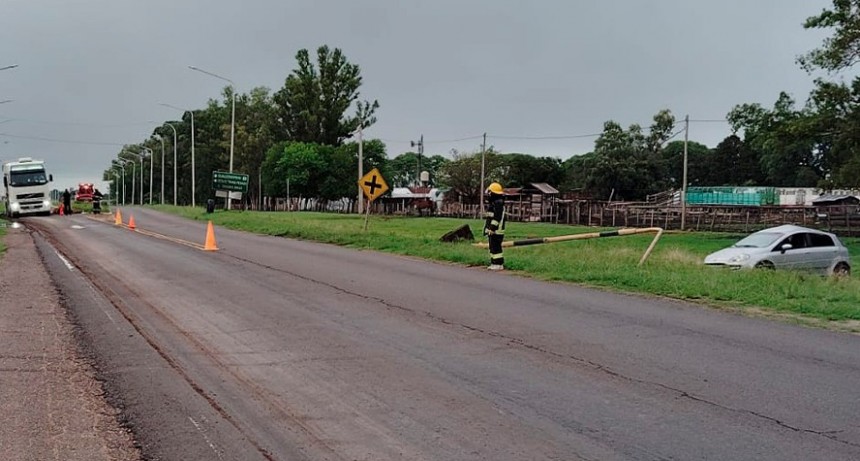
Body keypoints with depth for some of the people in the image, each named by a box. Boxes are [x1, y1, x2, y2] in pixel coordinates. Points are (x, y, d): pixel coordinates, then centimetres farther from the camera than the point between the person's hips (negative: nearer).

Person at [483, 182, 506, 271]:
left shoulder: (498, 203, -16)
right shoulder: (494, 202, 18)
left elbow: (497, 217, -22)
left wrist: (492, 228, -24)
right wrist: (488, 228, 26)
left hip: (496, 230, -11)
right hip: (492, 230, 11)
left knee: (496, 247, -10)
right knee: (492, 247, 13)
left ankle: (499, 264, -8)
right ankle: (494, 263, 17)